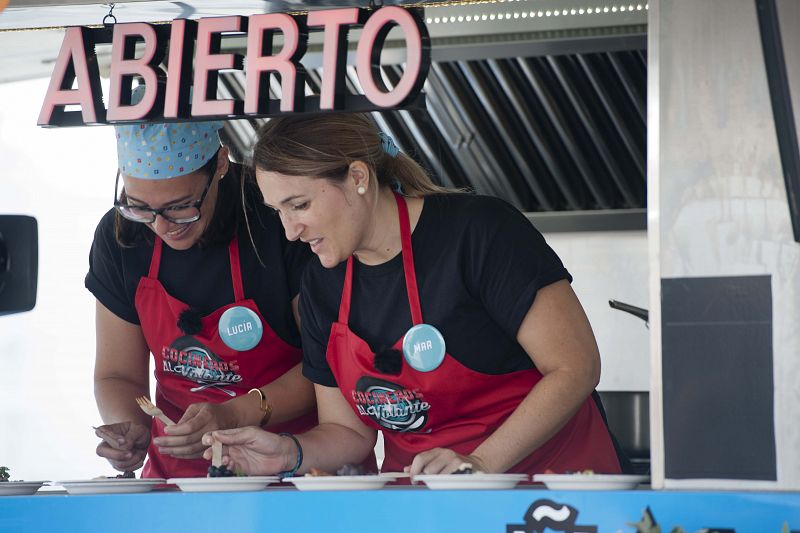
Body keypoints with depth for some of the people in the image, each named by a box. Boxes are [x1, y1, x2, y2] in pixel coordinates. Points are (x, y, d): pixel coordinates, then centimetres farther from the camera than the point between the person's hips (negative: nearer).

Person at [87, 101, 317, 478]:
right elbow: (118, 375, 7)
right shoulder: (118, 236, -1)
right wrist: (131, 427, -15)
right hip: (179, 468, 3)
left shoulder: (281, 222, -14)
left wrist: (236, 415, -25)